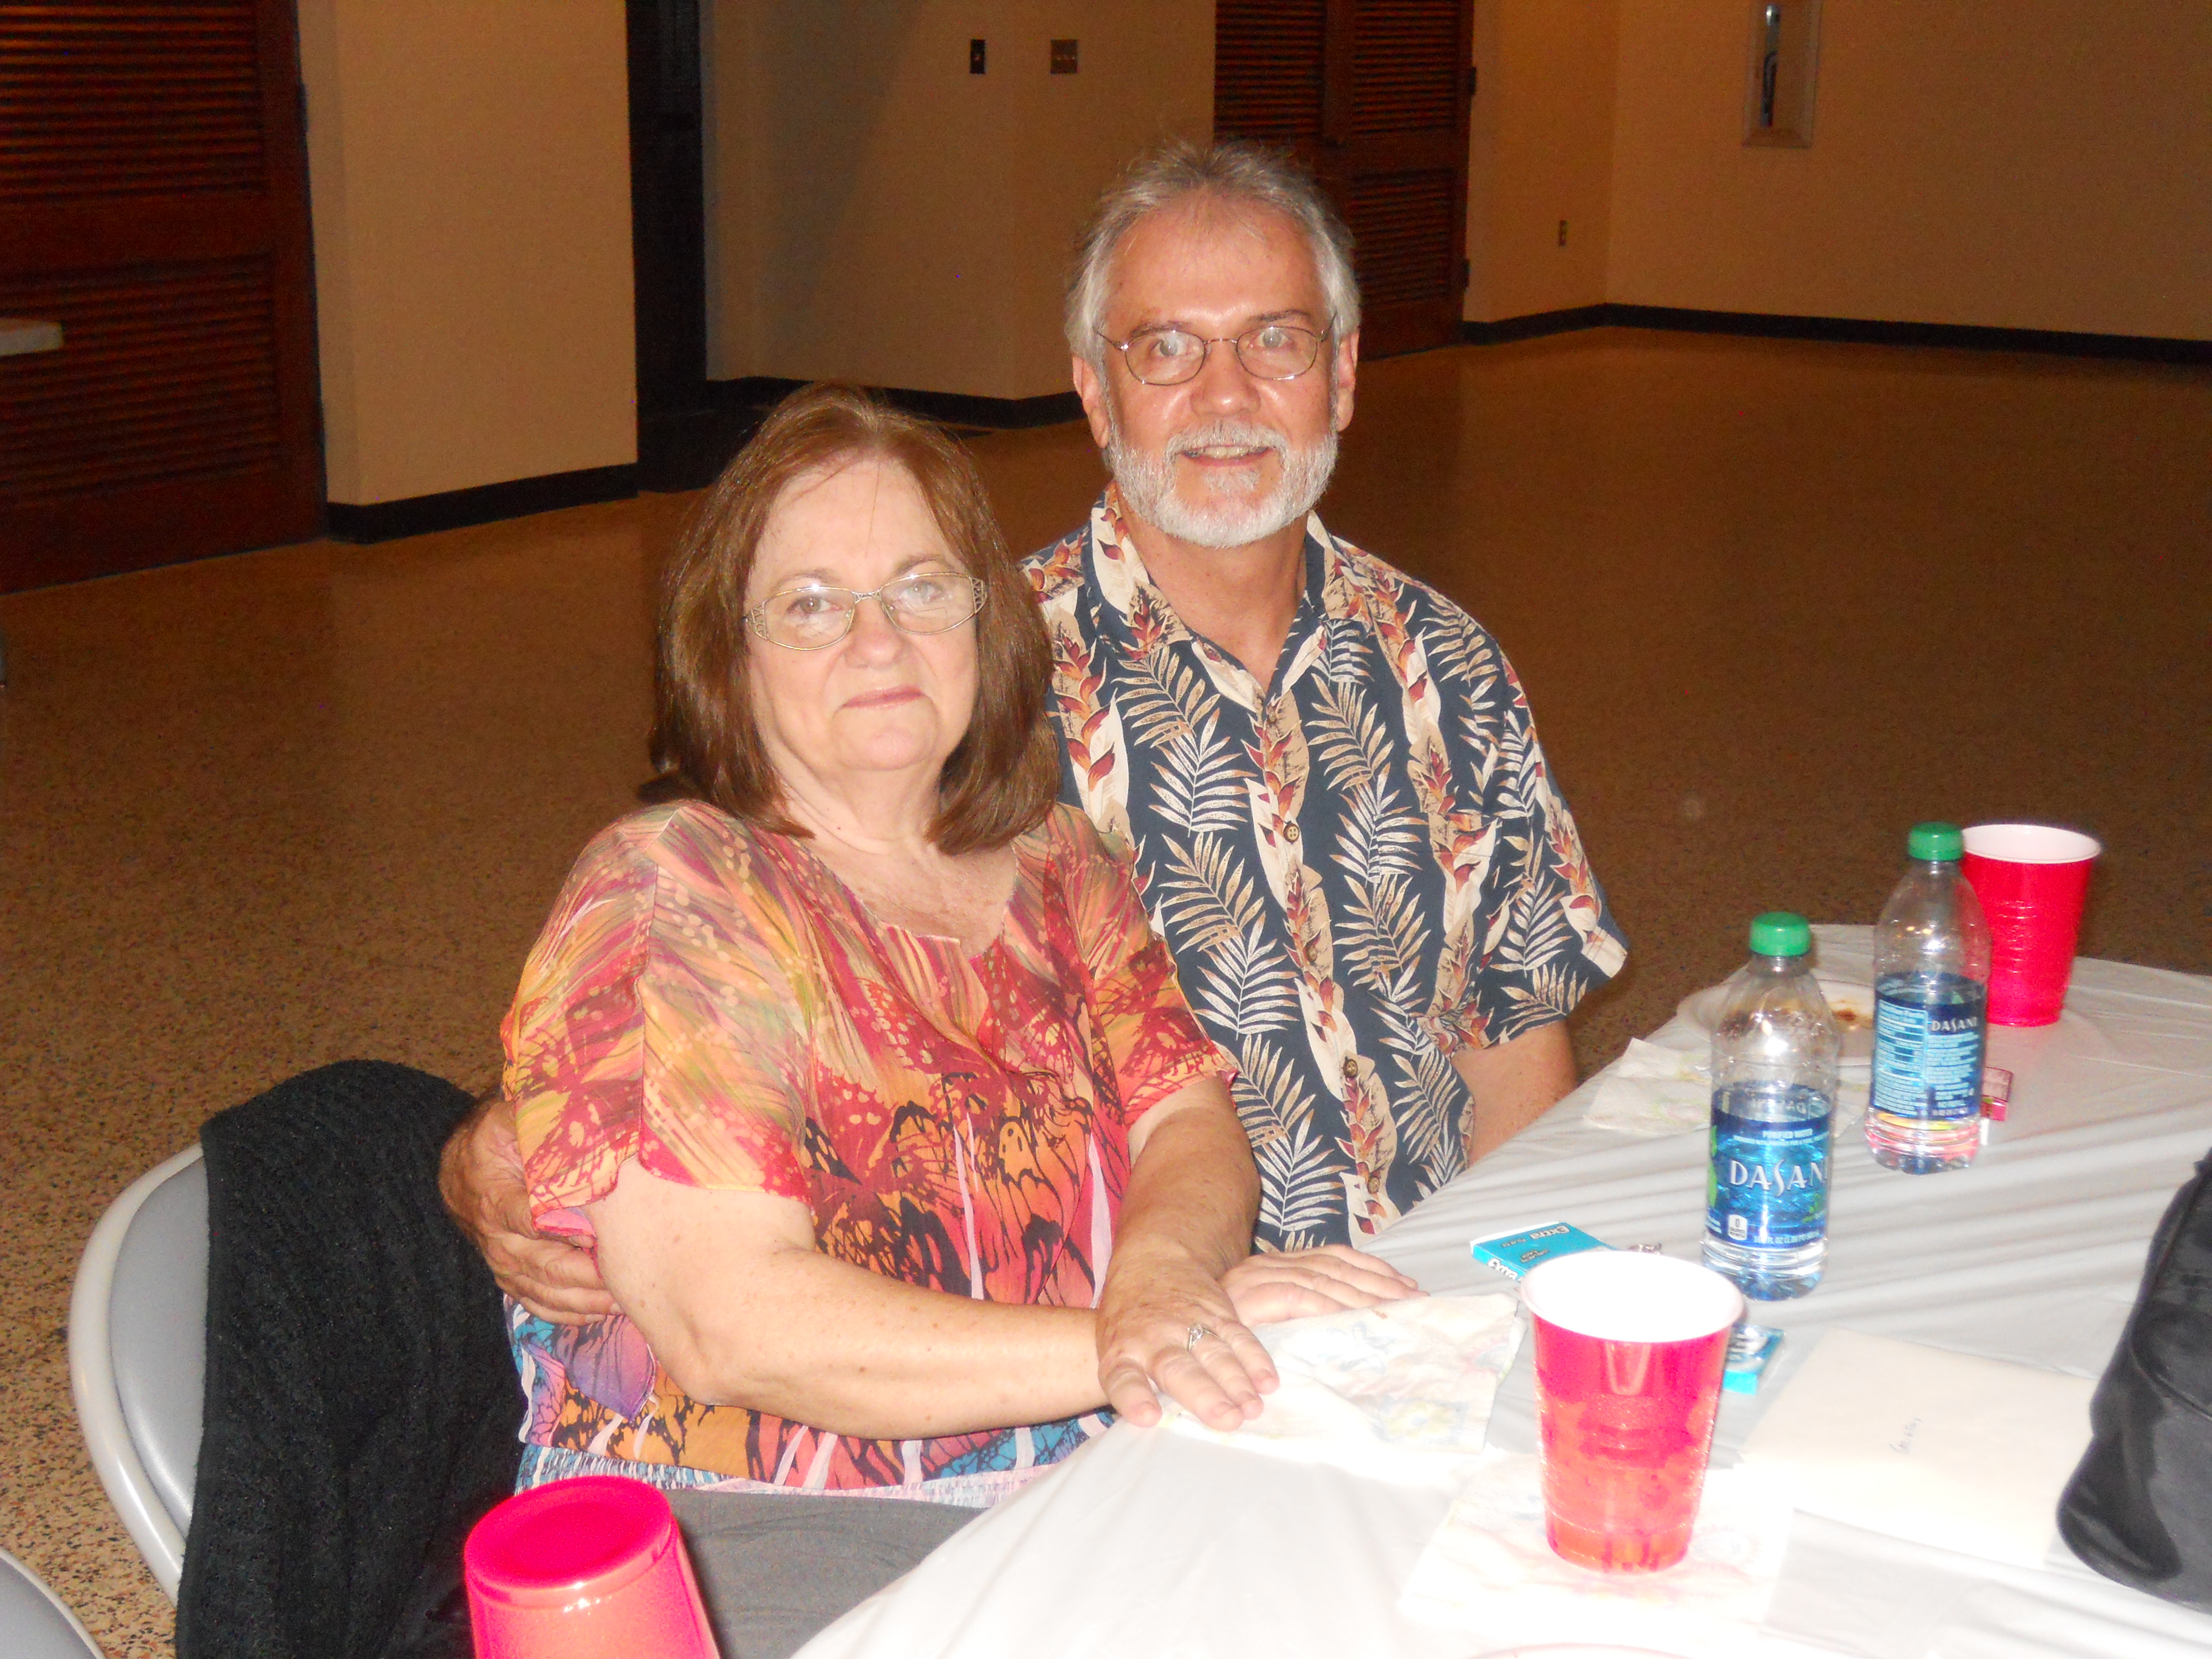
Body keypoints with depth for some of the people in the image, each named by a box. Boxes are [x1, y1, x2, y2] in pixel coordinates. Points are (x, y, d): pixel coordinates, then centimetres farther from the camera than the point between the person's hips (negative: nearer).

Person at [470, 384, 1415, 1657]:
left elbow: (1191, 1120, 3)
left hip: (1100, 1493, 6)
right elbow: (732, 1324, -17)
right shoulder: (664, 895, -8)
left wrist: (1162, 1275, -21)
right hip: (756, 1528, -6)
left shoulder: (1057, 866, 12)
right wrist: (1125, 1350, -22)